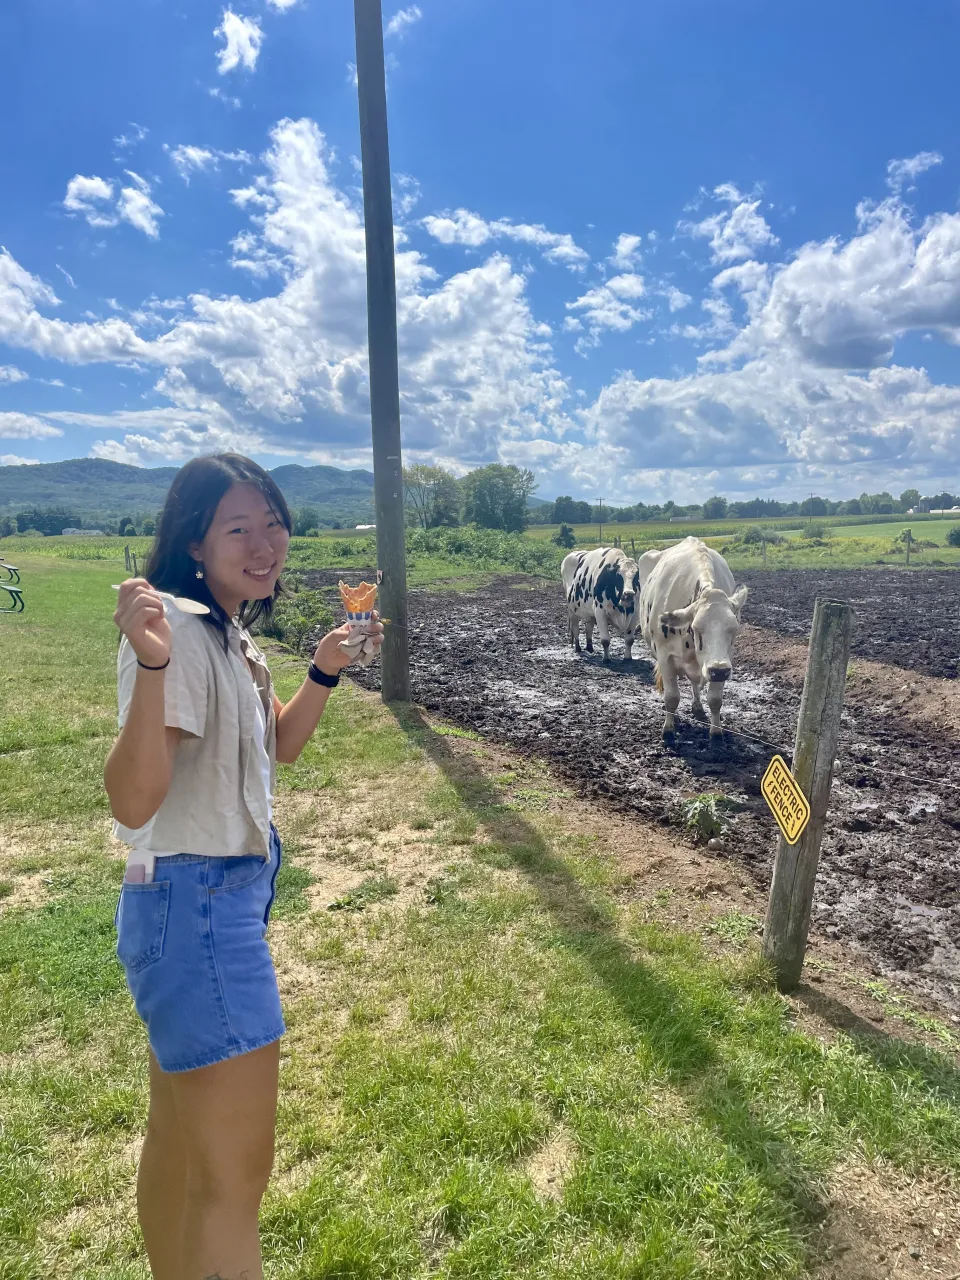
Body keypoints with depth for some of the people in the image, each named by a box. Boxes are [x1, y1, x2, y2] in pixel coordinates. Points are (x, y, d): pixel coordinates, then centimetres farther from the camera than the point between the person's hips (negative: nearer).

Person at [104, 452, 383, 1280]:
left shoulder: (229, 631, 7)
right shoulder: (179, 632, -21)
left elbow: (281, 745, 16)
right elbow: (134, 801, -29)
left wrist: (327, 667, 3)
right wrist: (151, 663, -41)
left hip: (230, 893, 10)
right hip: (195, 906, -10)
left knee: (179, 1136, 25)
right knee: (234, 1174, 3)